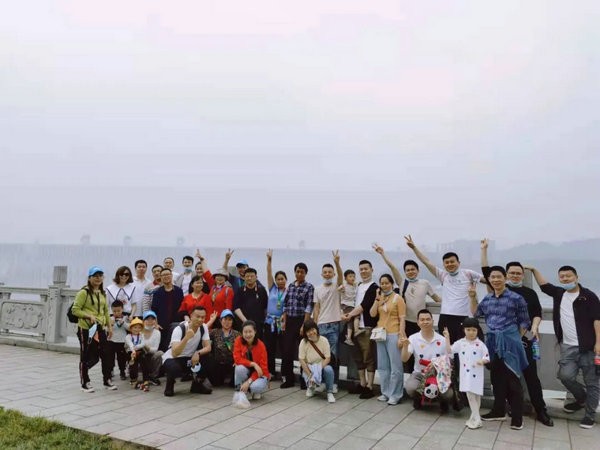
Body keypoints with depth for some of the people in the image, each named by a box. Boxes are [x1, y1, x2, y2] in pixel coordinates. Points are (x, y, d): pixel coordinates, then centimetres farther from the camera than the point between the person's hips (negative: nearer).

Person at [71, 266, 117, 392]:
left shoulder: (102, 293, 13)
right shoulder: (84, 292, -9)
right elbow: (75, 310, -12)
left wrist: (109, 326, 13)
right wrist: (89, 316, -24)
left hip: (100, 328, 6)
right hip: (86, 329, -6)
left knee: (106, 354, 5)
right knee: (87, 356, 5)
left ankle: (107, 381, 19)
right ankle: (85, 383, 22)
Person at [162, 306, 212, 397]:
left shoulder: (204, 328, -9)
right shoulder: (179, 329, -26)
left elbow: (208, 347, -12)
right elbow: (174, 353, -36)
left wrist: (197, 353, -33)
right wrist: (186, 337, -49)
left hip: (189, 359, 5)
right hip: (172, 358, -5)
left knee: (207, 356, -21)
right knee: (174, 369, -39)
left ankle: (197, 384, 2)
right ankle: (170, 384, 0)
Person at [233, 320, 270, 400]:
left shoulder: (261, 345, -18)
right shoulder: (239, 341, -13)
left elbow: (263, 367, -17)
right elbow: (237, 359, -17)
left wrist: (248, 382, -26)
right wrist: (253, 364, -30)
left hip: (259, 374, -1)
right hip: (246, 371, 2)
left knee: (256, 386, -34)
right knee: (240, 368, -33)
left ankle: (257, 391, 5)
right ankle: (240, 391, -8)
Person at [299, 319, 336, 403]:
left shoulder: (324, 340, -11)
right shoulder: (303, 342, -10)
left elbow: (328, 358, -12)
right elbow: (301, 360, -12)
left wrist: (319, 369, -24)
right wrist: (310, 375, -21)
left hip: (322, 366, 0)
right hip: (309, 368, 1)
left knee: (329, 369, -34)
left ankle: (330, 392, -11)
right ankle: (311, 386, 10)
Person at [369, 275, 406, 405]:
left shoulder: (398, 298, -4)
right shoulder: (379, 298, 11)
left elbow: (402, 319, -8)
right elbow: (372, 314, 1)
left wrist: (401, 336, -15)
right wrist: (377, 298, -5)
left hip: (393, 335, -6)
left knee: (395, 366, -2)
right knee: (382, 366, 12)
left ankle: (395, 395, 6)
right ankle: (386, 392, 22)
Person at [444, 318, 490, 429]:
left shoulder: (480, 344, -4)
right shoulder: (460, 343, 2)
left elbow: (487, 358, -2)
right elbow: (449, 350, 1)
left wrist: (482, 361, -24)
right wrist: (447, 338, -6)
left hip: (476, 375, -2)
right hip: (466, 374, 2)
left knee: (476, 395, 4)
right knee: (470, 395, 5)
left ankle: (475, 418, 14)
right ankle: (475, 419, 15)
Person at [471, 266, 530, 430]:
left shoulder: (516, 298, -7)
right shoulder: (487, 299, 8)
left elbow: (524, 321, 0)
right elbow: (475, 314, 21)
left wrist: (516, 338, -1)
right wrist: (473, 297, 10)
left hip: (509, 342, -5)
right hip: (492, 342, 5)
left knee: (512, 378, -1)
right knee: (496, 377, 13)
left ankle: (517, 416, 9)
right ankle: (498, 410, 26)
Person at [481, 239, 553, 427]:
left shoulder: (530, 293, 6)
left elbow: (537, 313, 7)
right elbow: (486, 271, 1)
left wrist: (534, 327, -12)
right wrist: (484, 249, -3)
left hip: (524, 339, 0)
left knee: (531, 374, 1)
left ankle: (541, 411, 10)